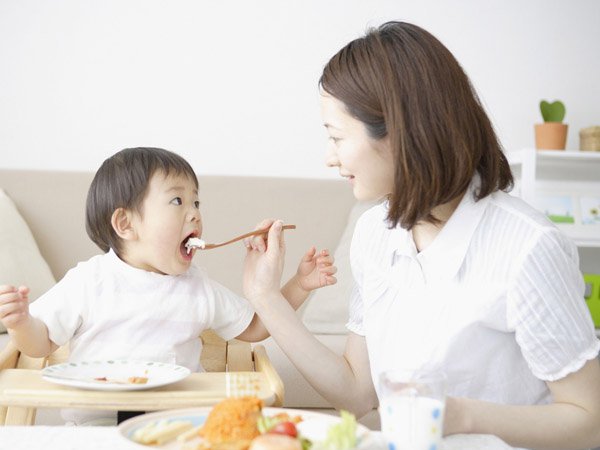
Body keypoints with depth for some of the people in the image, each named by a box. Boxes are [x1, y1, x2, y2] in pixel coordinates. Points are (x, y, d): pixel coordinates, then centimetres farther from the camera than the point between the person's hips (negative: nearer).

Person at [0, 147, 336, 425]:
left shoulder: (200, 289, 9)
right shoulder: (90, 281, 0)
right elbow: (42, 342, 5)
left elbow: (253, 328, 18)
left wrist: (300, 285, 8)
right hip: (96, 421, -2)